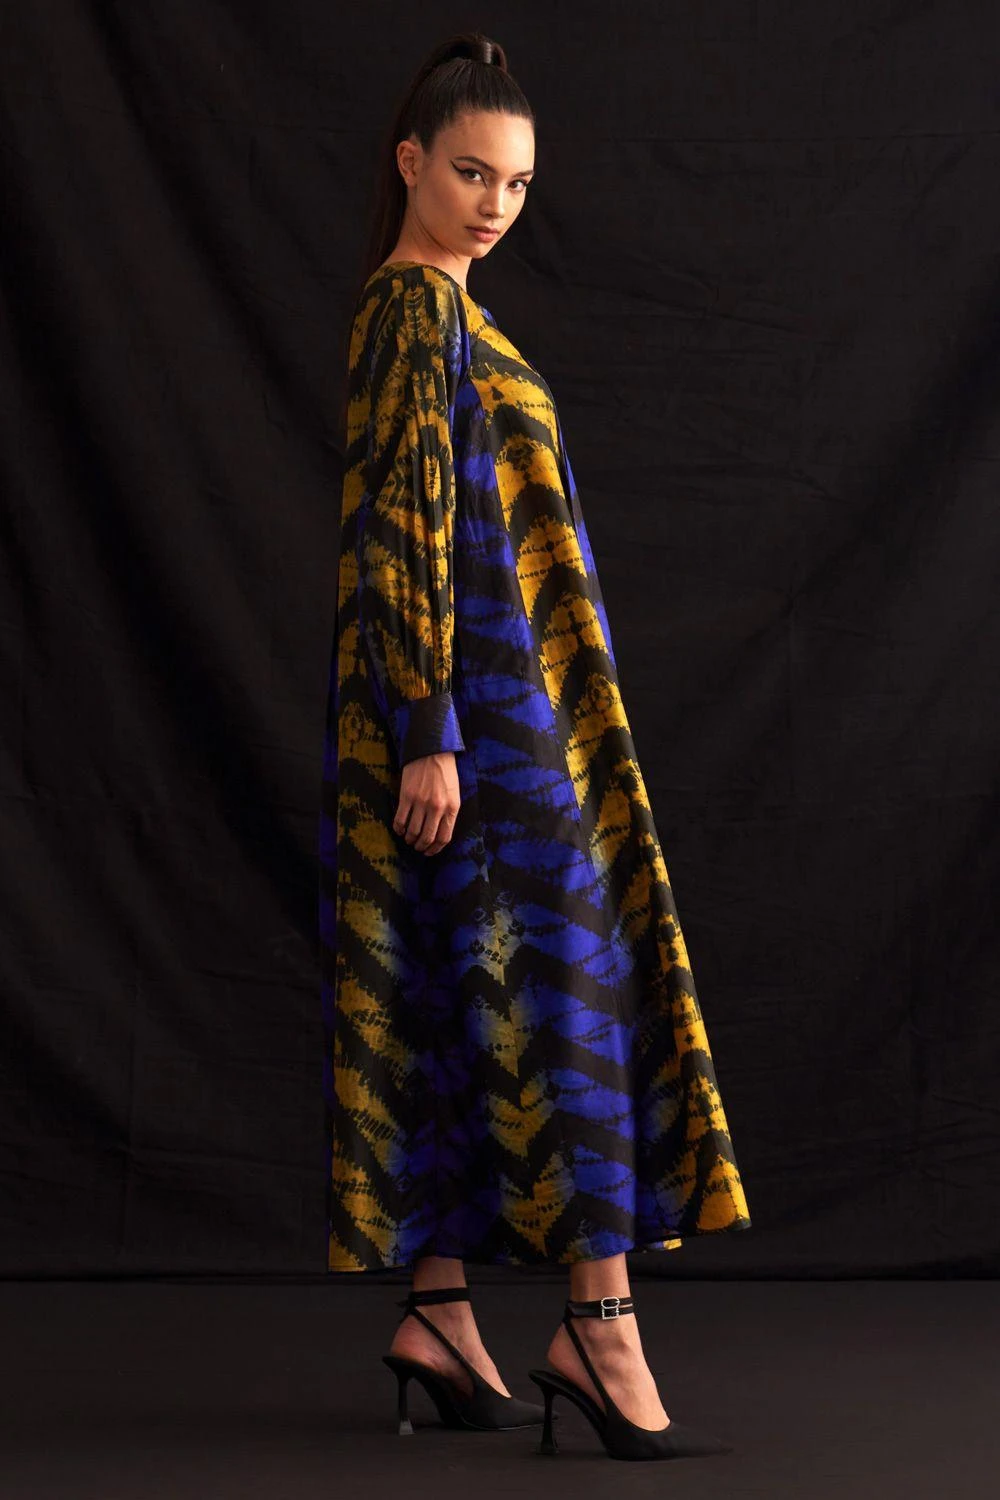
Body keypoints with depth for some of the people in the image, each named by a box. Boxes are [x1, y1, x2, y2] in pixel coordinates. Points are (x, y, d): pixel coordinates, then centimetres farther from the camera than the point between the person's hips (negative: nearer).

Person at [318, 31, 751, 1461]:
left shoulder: (434, 307, 19)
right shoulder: (418, 308, -11)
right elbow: (405, 534, -18)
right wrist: (431, 738, -22)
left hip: (490, 701, 10)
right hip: (482, 699, -10)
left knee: (458, 1003, 8)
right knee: (567, 982, -12)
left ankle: (439, 1309, 11)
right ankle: (601, 1321, -12)